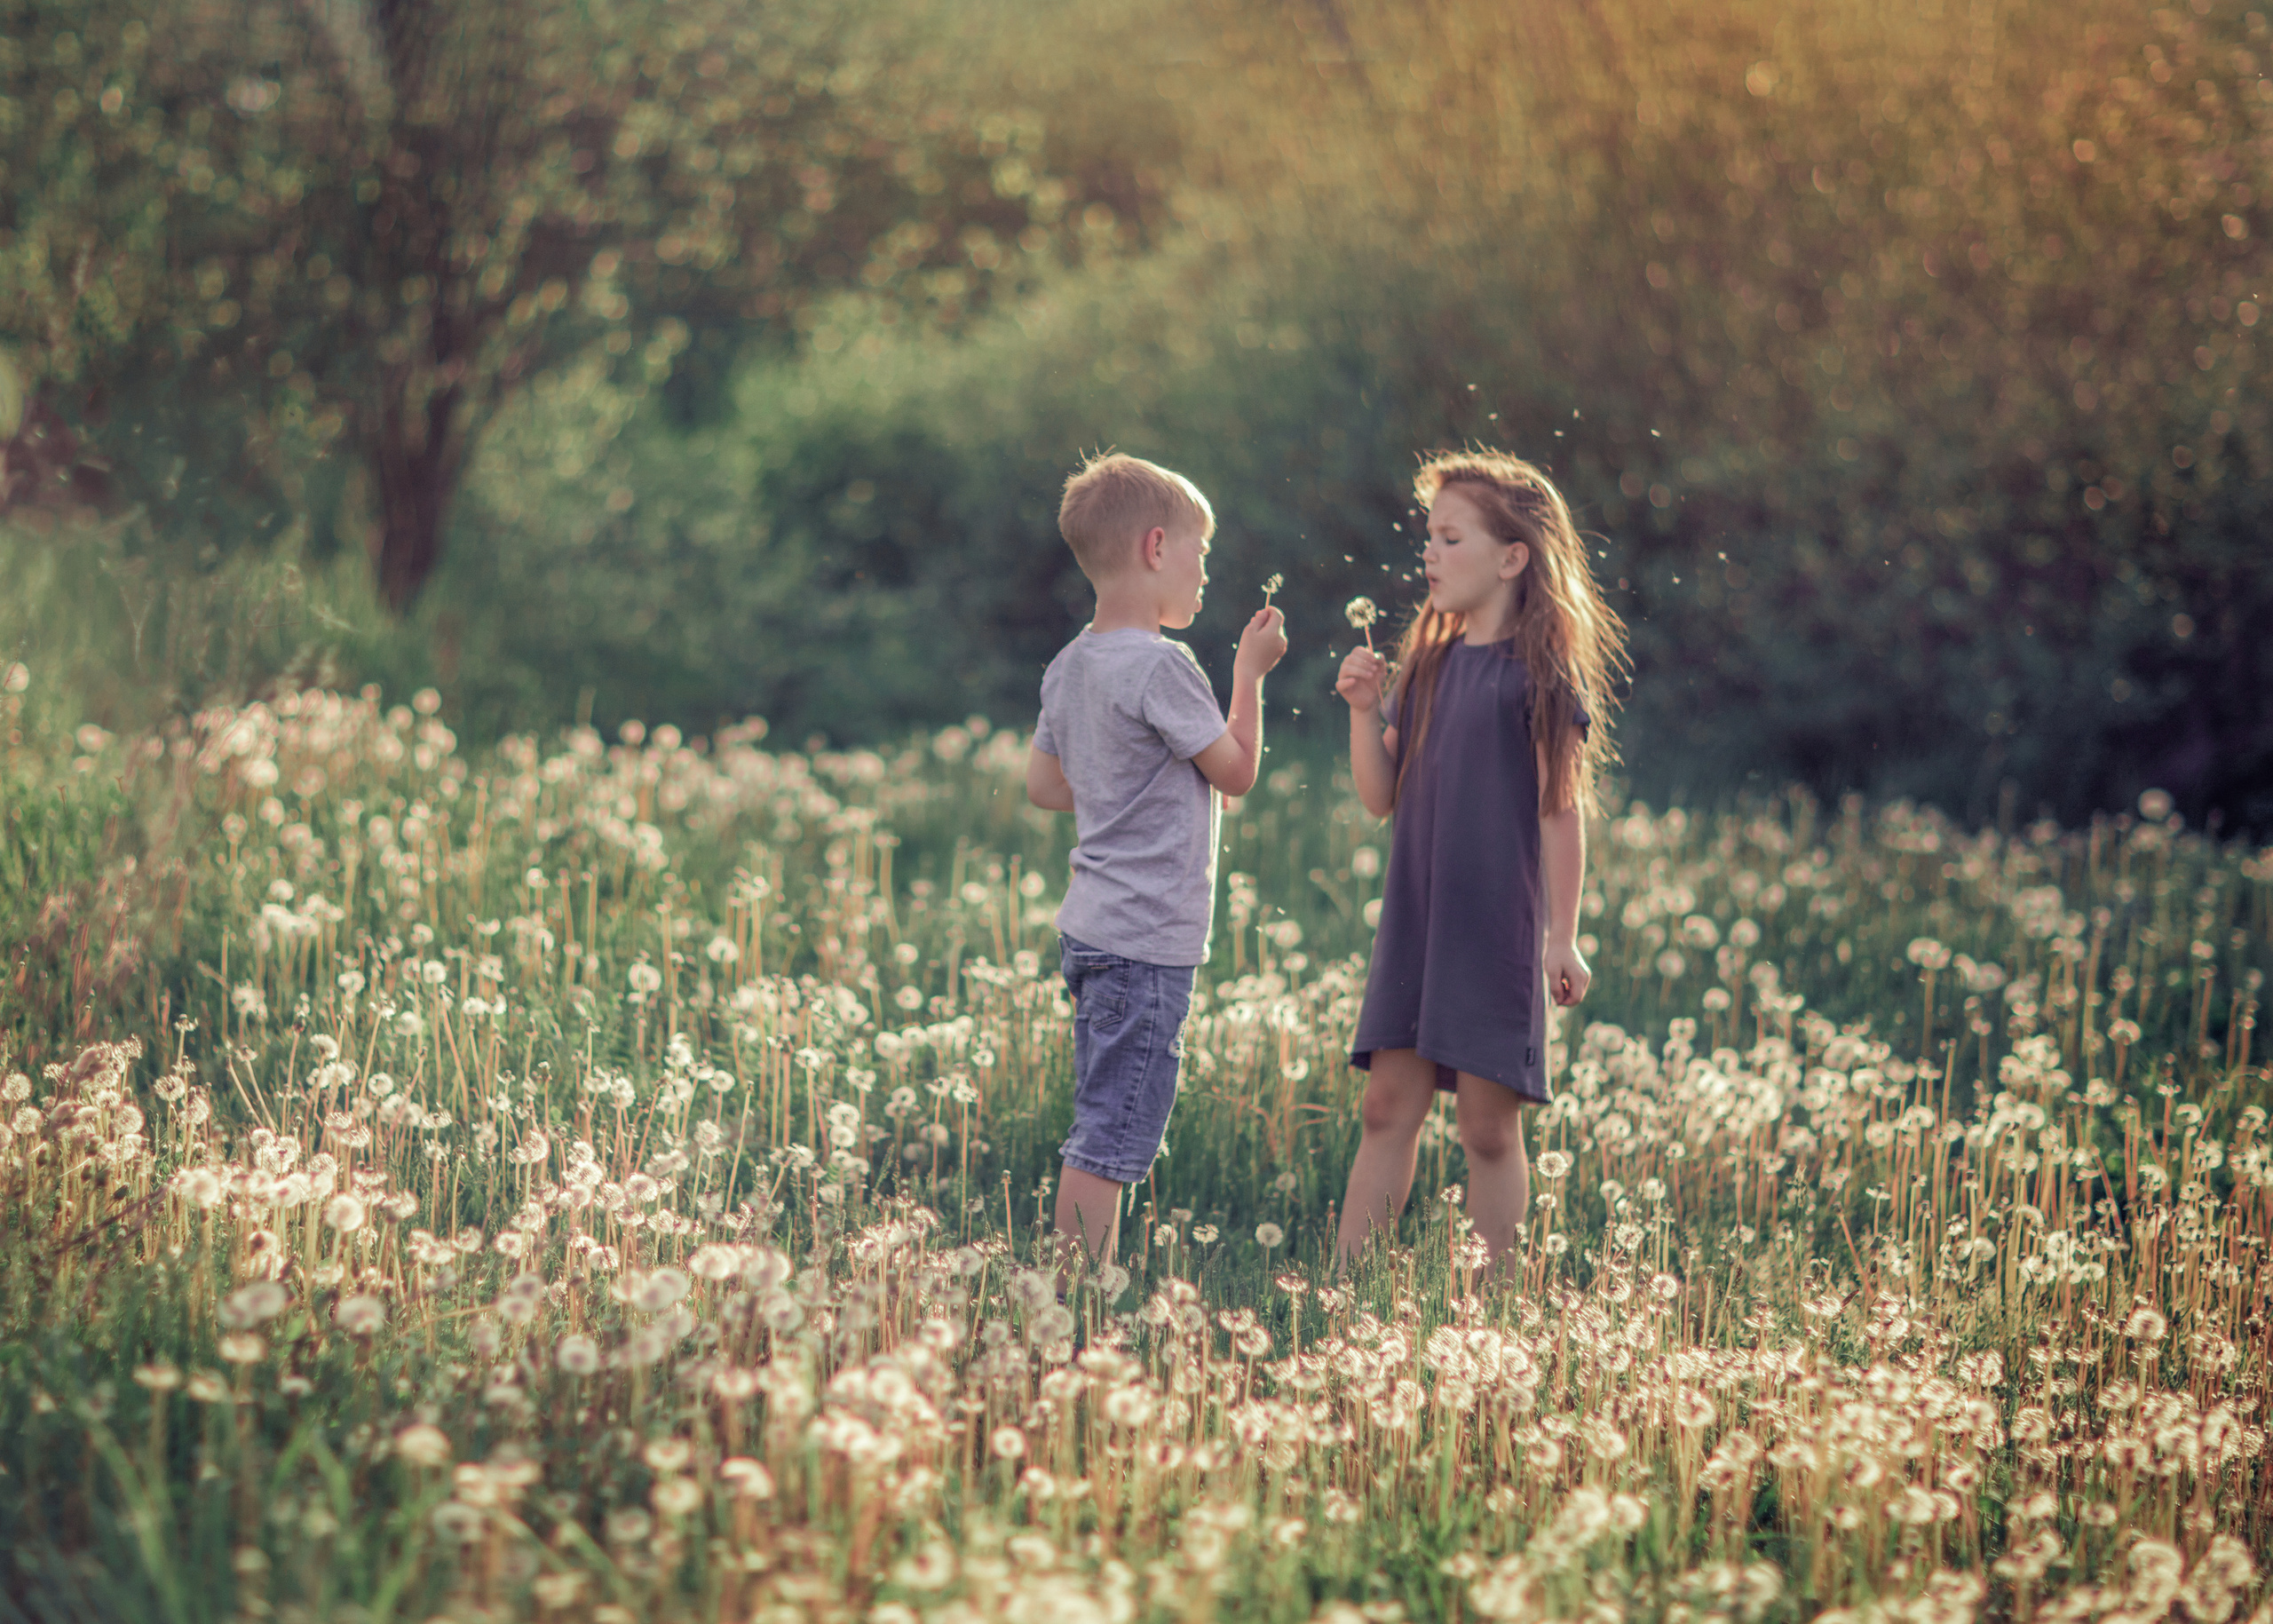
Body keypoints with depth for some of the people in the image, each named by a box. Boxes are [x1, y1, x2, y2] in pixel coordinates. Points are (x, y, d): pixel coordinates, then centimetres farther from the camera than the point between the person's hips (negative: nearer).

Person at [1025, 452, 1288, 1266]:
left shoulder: (1070, 665, 11)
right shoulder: (1160, 666, -16)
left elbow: (1044, 783, 19)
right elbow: (1238, 772, -8)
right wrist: (1250, 672, 1)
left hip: (1091, 926, 9)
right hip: (1146, 938, -9)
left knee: (1100, 1130, 14)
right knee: (1108, 1139, -8)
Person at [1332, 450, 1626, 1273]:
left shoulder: (1543, 674, -7)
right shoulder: (1428, 663, 11)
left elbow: (1562, 811, -7)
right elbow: (1383, 797, 12)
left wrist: (1562, 938, -9)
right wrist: (1363, 710, -3)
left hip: (1499, 928, -5)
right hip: (1414, 921, 6)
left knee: (1489, 1126, 0)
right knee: (1389, 1106, 4)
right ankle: (1341, 1281, 4)